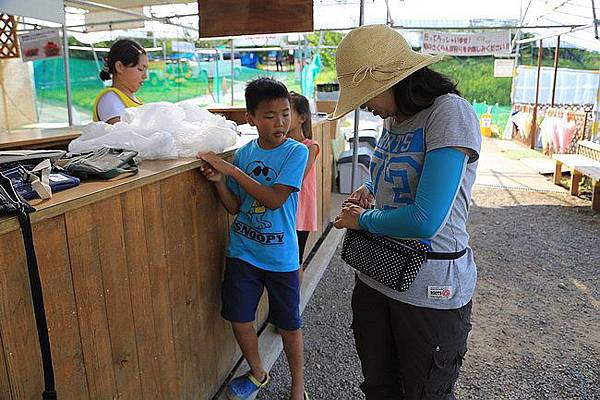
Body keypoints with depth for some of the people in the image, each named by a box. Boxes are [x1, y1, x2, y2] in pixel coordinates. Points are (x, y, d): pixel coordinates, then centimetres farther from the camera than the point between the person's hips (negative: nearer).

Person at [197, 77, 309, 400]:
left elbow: (274, 199, -23)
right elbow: (235, 206, 3)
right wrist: (219, 181, -15)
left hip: (280, 255, -3)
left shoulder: (296, 152, -11)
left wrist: (231, 170, -23)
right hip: (242, 250, 4)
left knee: (288, 324, 10)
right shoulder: (244, 153, 1)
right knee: (239, 319, 12)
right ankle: (258, 373, 40)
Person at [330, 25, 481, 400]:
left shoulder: (451, 113, -20)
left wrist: (361, 220, -12)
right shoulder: (393, 119, 5)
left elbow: (425, 221, -29)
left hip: (431, 288, -7)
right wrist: (370, 192, 4)